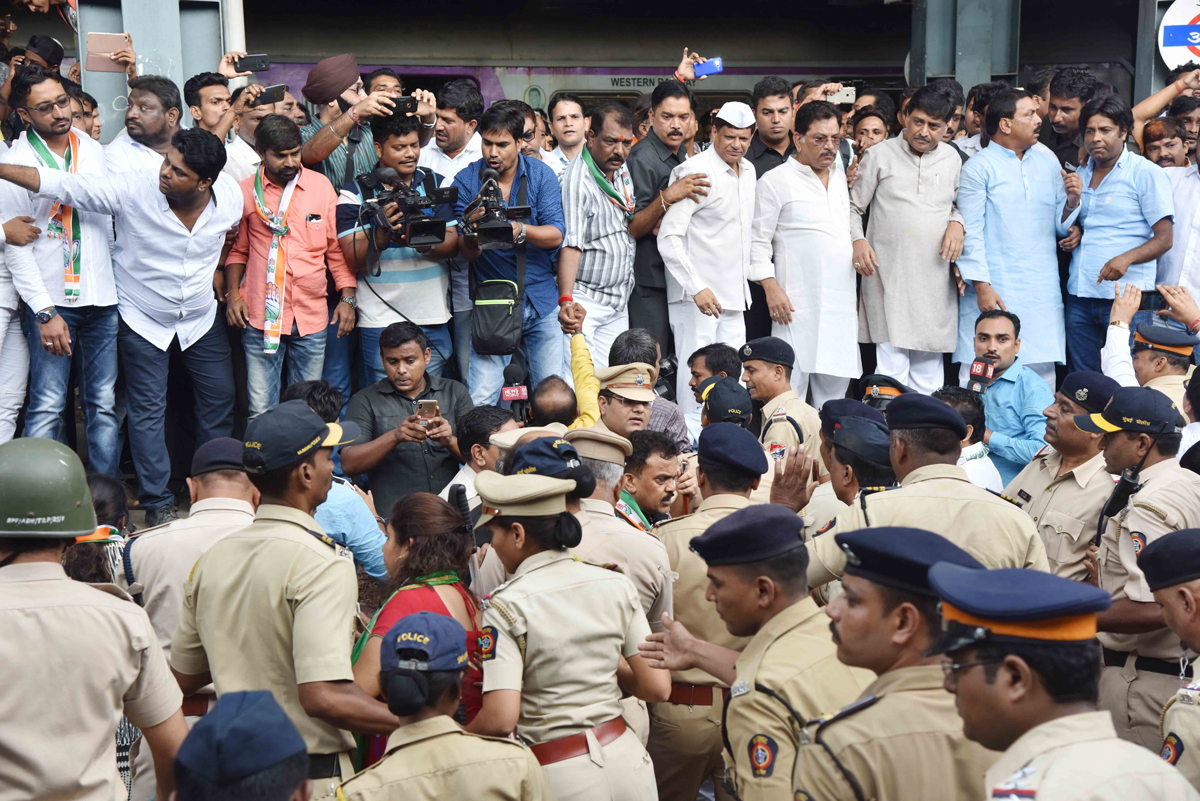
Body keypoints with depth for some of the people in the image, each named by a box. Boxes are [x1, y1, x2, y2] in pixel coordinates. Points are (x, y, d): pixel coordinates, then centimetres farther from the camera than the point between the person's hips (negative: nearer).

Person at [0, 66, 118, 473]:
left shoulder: (95, 150, 9)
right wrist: (45, 312, -14)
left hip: (103, 299, 4)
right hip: (50, 301, -4)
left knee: (104, 405, 6)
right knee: (47, 407, -7)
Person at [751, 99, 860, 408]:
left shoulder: (839, 184, 19)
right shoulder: (776, 182, -2)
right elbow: (758, 241, -5)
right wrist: (772, 288, -15)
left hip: (841, 302, 7)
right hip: (797, 304, -7)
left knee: (835, 382, 9)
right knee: (791, 383, -10)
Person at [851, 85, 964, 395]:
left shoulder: (951, 158, 12)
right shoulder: (881, 154, 4)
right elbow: (854, 207, 8)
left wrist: (957, 223, 4)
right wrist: (858, 240, -10)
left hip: (935, 278, 3)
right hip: (889, 275, -3)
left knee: (929, 370, 6)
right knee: (892, 365, -10)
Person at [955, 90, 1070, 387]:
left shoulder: (1046, 165, 15)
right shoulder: (978, 167, -2)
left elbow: (1060, 227, 15)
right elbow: (970, 234, -6)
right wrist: (981, 286, -13)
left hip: (1042, 294, 5)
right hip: (994, 290, -5)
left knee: (1042, 374, 4)